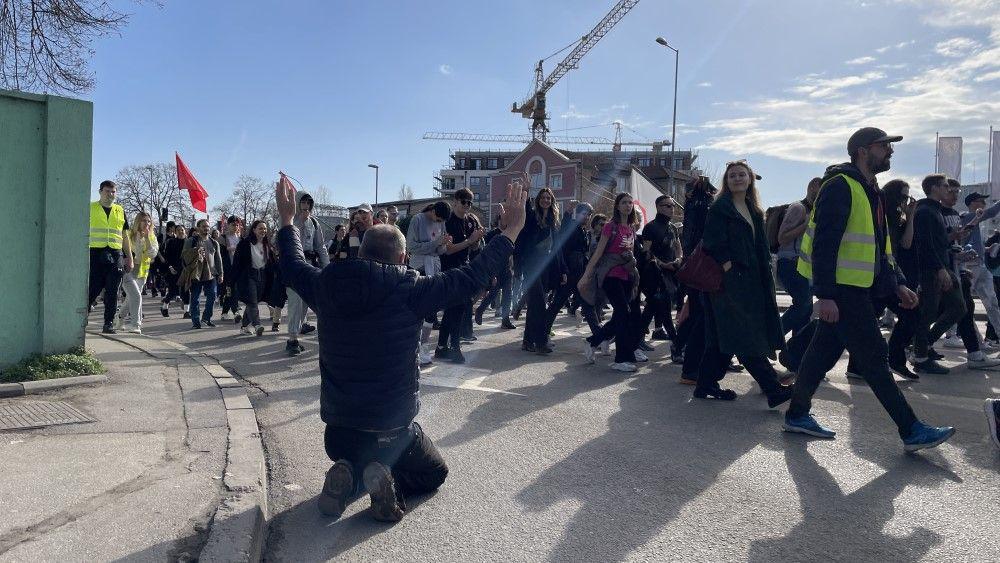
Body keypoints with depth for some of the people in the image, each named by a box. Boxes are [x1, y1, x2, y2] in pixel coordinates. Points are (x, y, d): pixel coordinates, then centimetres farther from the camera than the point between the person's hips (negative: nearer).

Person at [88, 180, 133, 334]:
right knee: (92, 289, -3)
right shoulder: (90, 208, 7)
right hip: (95, 254, -3)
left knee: (112, 292, 1)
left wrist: (130, 258, 14)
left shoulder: (120, 211, 17)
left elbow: (125, 236, 19)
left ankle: (109, 323, 6)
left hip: (116, 255, 3)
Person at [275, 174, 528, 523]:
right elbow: (472, 277, -13)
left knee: (354, 460, 37)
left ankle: (349, 477, 1)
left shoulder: (327, 288, -6)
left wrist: (287, 219, 30)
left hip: (337, 430, 4)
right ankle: (386, 480, -7)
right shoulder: (411, 291, -18)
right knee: (435, 473, 25)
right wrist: (512, 229, -3)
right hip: (391, 432, -4)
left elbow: (293, 266, 15)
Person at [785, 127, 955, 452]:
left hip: (858, 288, 10)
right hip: (841, 289, -10)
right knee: (873, 357, -5)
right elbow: (824, 243, -20)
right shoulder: (840, 187, -13)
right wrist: (825, 295, -24)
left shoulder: (870, 191, 19)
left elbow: (878, 245, 24)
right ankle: (911, 431, 1)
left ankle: (797, 415, 21)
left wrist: (897, 284, 14)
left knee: (825, 351, 13)